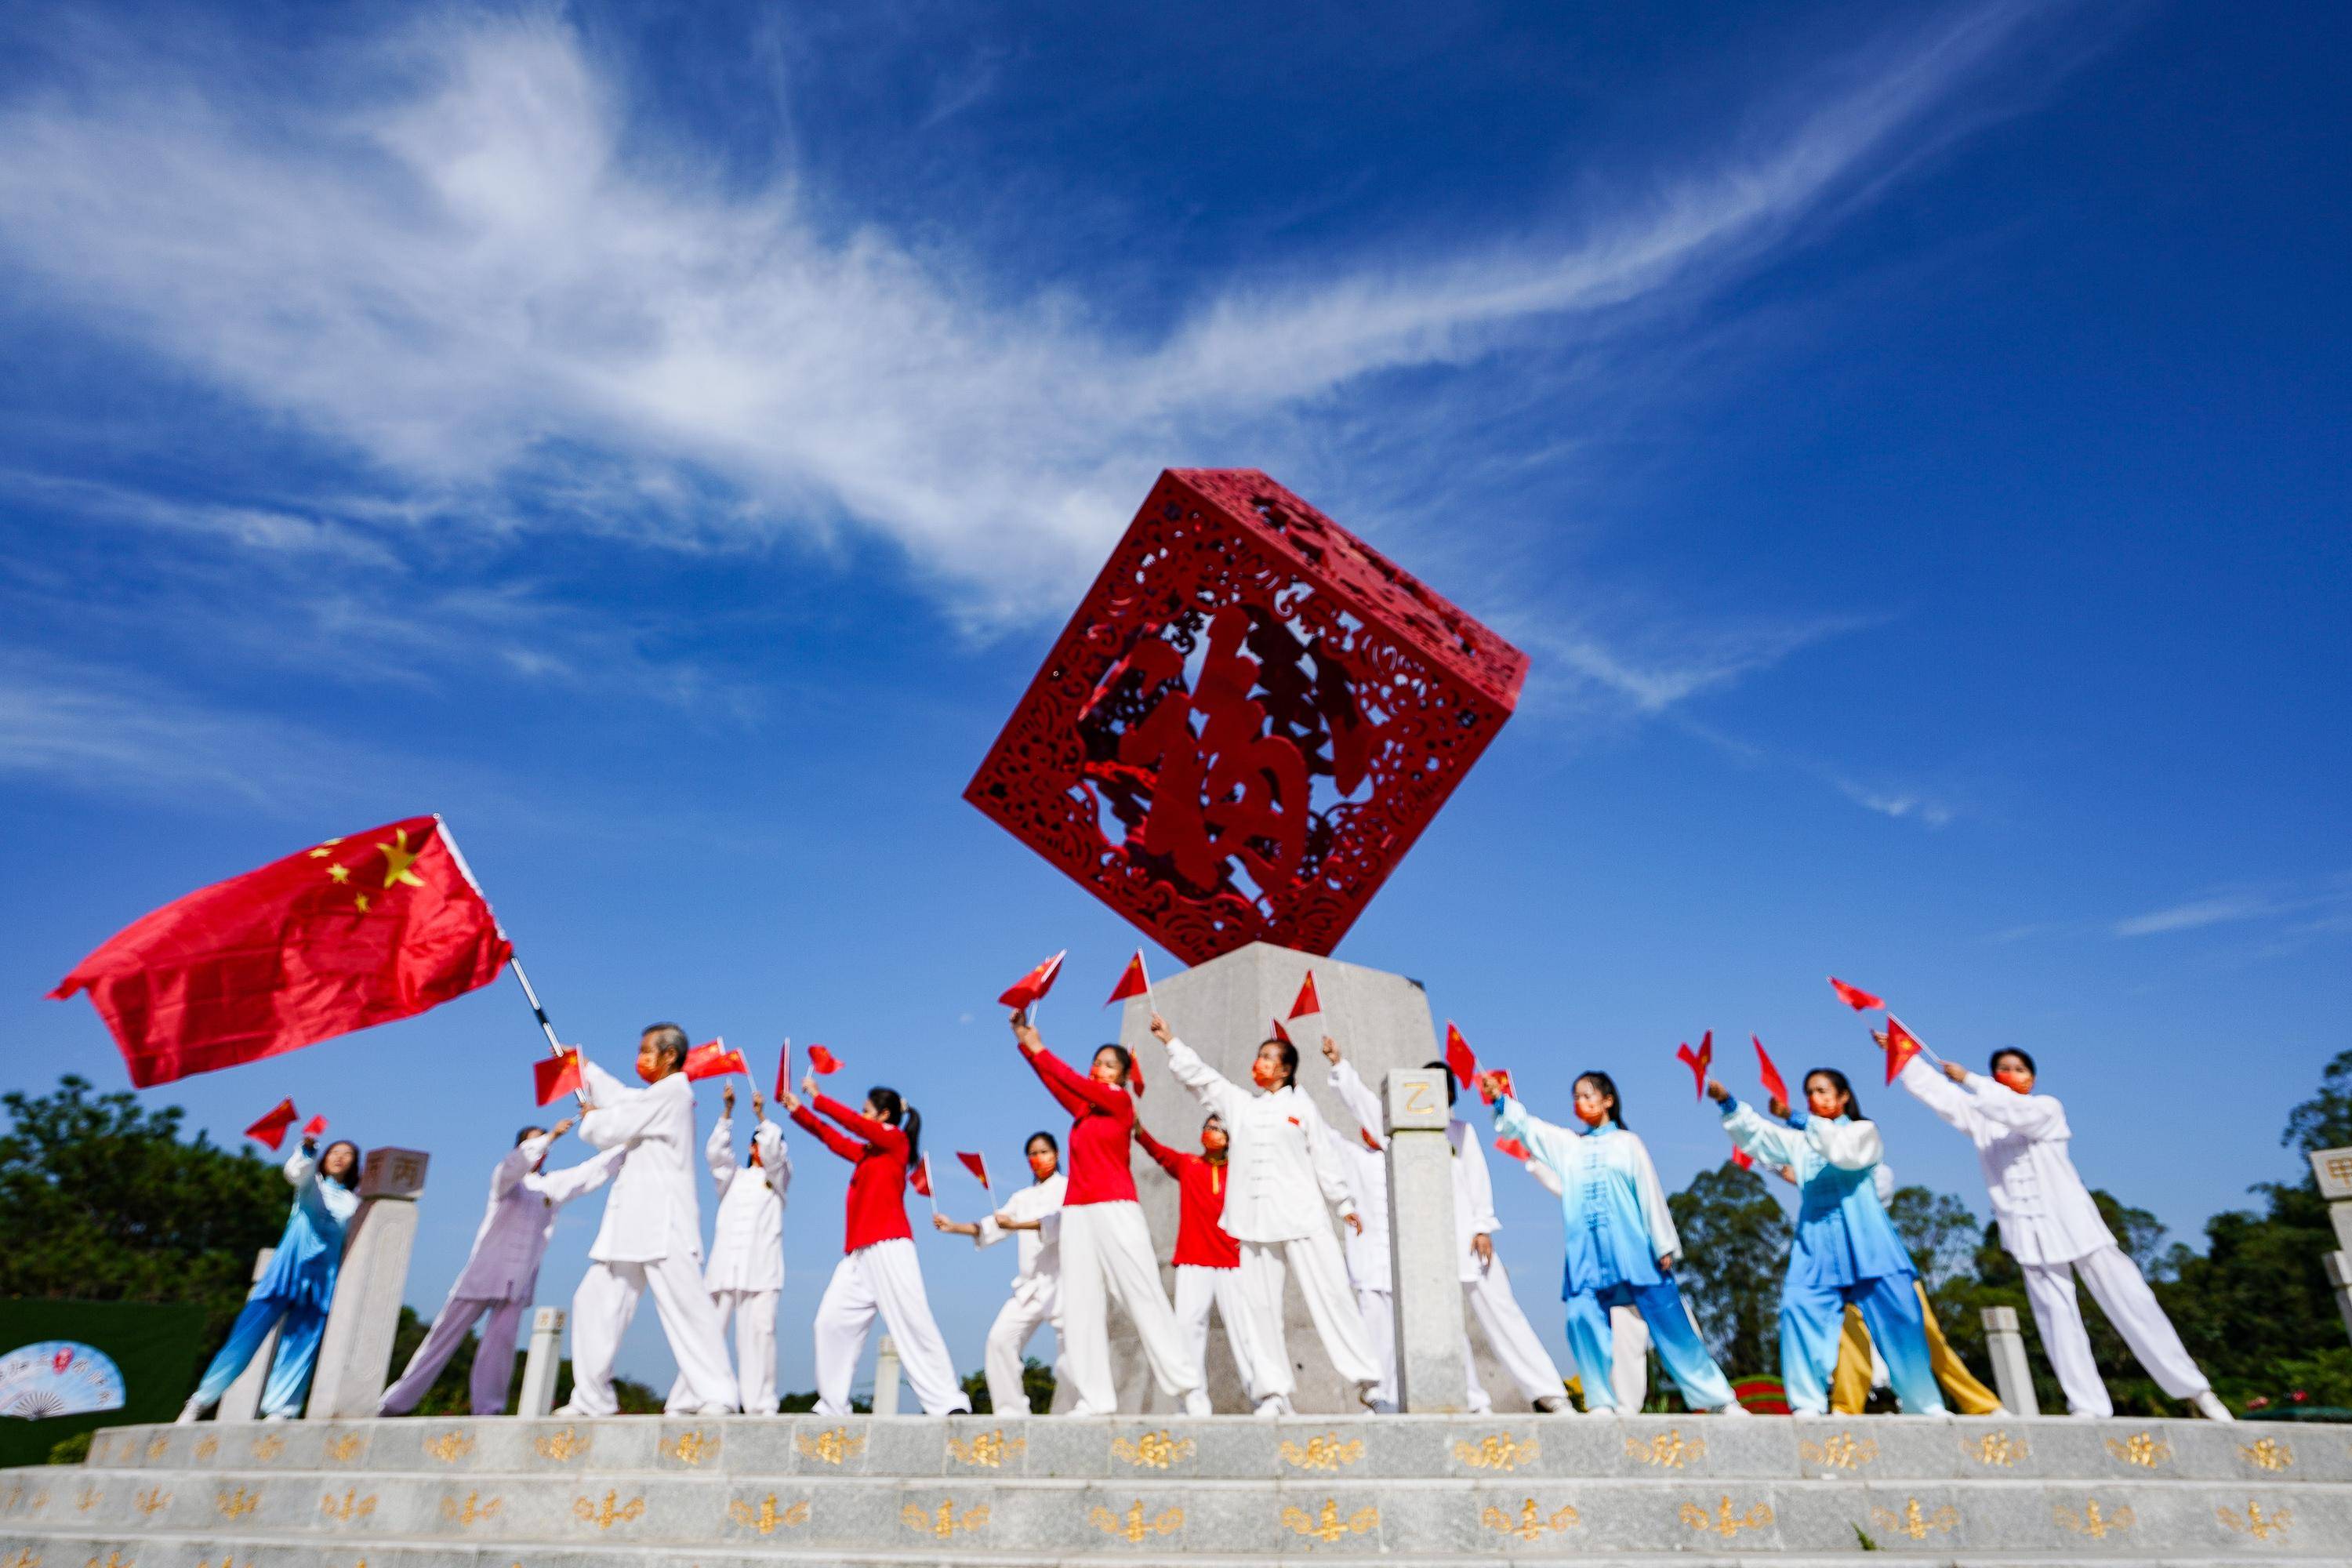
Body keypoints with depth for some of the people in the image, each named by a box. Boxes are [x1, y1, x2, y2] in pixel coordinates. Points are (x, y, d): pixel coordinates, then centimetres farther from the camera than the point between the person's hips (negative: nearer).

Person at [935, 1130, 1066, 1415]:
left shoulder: (1068, 1187, 3)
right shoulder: (1022, 1197, 21)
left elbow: (1058, 1222, -16)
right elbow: (990, 1229, 12)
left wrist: (1015, 1225, -28)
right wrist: (954, 1227, -3)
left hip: (1061, 1281, -5)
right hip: (1029, 1285, 5)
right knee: (1001, 1338, -8)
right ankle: (1012, 1411, -1)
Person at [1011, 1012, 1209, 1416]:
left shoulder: (1121, 1101, 2)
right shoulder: (1082, 1111, 17)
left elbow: (1077, 1082, -5)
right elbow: (1055, 1082, 8)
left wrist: (1039, 1049, 3)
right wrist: (1024, 1042, -1)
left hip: (1115, 1210, -6)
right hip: (1077, 1213, 6)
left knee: (1143, 1295, -7)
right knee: (1081, 1302, -1)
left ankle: (1190, 1386, -2)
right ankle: (1095, 1398, -1)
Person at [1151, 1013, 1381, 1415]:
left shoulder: (1301, 1106, 7)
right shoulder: (1238, 1103, 14)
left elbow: (1325, 1159, 6)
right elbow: (1200, 1076, 13)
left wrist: (1345, 1204, 4)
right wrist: (1171, 1041, 7)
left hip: (1302, 1217, -3)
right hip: (1255, 1220, 3)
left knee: (1329, 1296, -5)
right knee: (1260, 1305, 2)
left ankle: (1366, 1379, 1)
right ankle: (1274, 1393, 8)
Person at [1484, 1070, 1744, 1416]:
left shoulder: (1628, 1143, 6)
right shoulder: (1567, 1144, 14)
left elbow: (1650, 1195, 3)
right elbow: (1526, 1126, 7)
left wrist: (1665, 1246, -1)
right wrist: (1500, 1098, -7)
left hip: (1634, 1249, -3)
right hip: (1586, 1253, 3)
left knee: (1669, 1321, -1)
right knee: (1582, 1319, -12)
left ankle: (1719, 1399, 8)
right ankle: (1601, 1403, -2)